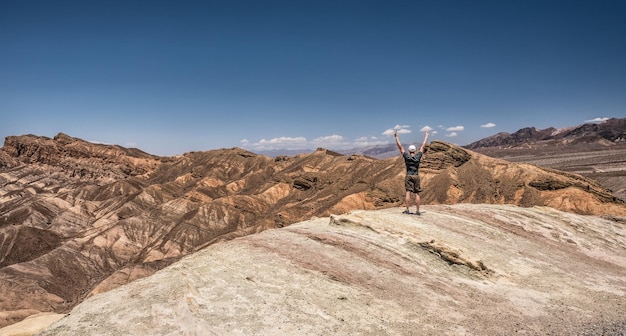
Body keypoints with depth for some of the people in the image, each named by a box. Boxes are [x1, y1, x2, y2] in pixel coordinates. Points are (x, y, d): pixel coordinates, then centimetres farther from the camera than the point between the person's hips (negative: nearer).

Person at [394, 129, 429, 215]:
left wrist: (396, 137, 4)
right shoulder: (418, 156, 0)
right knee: (417, 194, 2)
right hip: (416, 177, 1)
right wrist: (426, 136, 18)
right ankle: (418, 211, 0)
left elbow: (400, 147, -1)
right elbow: (423, 146, 9)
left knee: (408, 193, -4)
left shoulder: (407, 156, -2)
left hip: (408, 176, -1)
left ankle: (407, 209, -9)